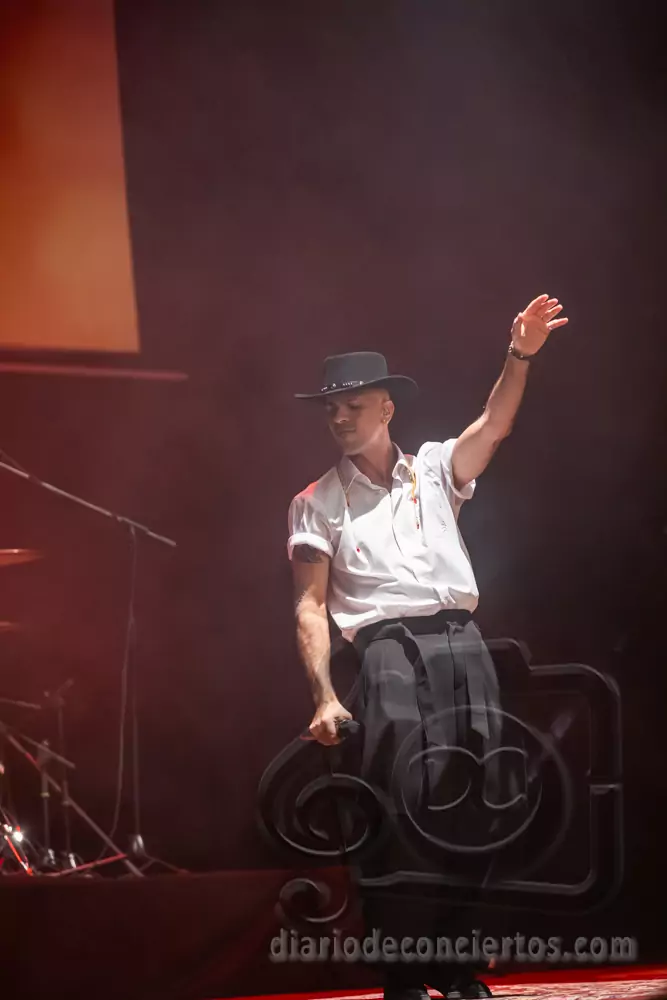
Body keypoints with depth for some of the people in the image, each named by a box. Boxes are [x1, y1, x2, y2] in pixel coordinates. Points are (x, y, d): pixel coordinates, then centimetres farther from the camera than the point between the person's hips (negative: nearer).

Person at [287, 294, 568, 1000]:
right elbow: (310, 606, 3)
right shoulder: (318, 503, 9)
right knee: (401, 814, -12)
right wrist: (324, 695, -9)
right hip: (388, 650, -3)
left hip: (461, 643, 3)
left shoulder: (434, 469, 16)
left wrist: (519, 358, -16)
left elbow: (492, 426, 1)